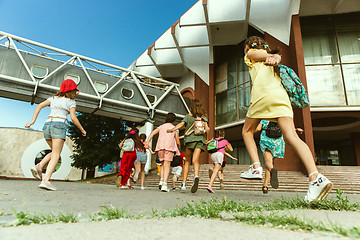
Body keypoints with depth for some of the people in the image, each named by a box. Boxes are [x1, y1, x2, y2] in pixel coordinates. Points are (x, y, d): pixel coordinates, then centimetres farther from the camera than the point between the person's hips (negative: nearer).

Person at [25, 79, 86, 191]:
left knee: (54, 152, 22)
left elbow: (39, 106, 9)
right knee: (56, 155, -8)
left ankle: (39, 166, 0)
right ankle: (46, 180, -21)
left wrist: (33, 120, 5)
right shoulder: (71, 101, 6)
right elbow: (73, 118, -3)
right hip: (59, 125, -6)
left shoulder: (53, 98, 20)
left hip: (47, 124, 6)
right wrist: (82, 129, 8)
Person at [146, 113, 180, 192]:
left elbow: (152, 133, 6)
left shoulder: (161, 127, 22)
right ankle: (164, 185, -16)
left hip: (160, 147, 3)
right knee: (167, 165, -5)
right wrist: (178, 149, 32)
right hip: (169, 147, -3)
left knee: (163, 164, 18)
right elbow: (177, 142, 14)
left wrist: (147, 142, -1)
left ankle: (161, 180, 0)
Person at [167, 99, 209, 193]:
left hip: (190, 138, -1)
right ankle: (196, 176, -41)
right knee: (195, 160, -12)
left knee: (187, 161, 10)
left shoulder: (188, 116, 12)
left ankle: (184, 183, 9)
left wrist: (171, 130, 0)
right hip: (200, 139, 1)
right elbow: (206, 127, 1)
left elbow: (181, 124, -2)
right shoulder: (204, 117, 19)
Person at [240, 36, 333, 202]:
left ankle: (256, 168, 0)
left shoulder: (250, 54, 20)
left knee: (247, 131, 14)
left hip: (263, 94, -4)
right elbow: (276, 55, 13)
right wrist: (275, 58, -1)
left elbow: (268, 55, 3)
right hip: (281, 95, 5)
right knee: (291, 137, -12)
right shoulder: (269, 56, 36)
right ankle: (315, 177, -30)